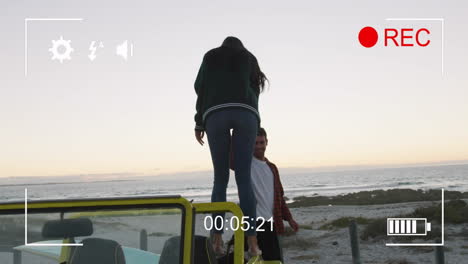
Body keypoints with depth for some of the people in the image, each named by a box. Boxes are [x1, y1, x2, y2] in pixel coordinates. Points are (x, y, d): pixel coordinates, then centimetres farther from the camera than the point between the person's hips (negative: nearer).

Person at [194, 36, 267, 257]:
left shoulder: (211, 56, 29)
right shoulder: (249, 57, 31)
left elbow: (200, 87, 18)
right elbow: (254, 90, 23)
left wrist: (199, 123, 16)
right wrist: (253, 125, 23)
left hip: (215, 113, 0)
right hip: (245, 112, 0)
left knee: (220, 179, 3)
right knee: (244, 178, -2)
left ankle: (217, 239, -5)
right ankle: (252, 242, -10)